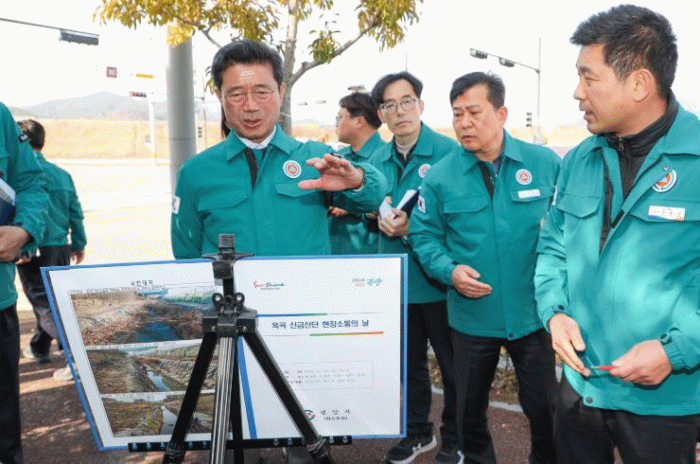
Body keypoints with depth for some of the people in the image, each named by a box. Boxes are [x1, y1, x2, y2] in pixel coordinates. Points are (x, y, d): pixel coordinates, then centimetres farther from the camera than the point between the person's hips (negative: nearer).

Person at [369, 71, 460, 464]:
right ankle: (418, 431, 38)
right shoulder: (378, 159, 8)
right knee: (409, 361, 19)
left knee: (453, 363, 10)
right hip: (397, 280, 6)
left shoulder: (447, 151, -11)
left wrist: (415, 227, -23)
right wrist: (379, 217, -7)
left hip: (438, 281, -5)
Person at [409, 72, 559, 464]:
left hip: (534, 312, 0)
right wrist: (449, 270, -16)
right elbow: (424, 235, 1)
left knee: (543, 406, 15)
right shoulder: (441, 176, -5)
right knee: (470, 407, 18)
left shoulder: (545, 163, -6)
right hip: (472, 316, 1)